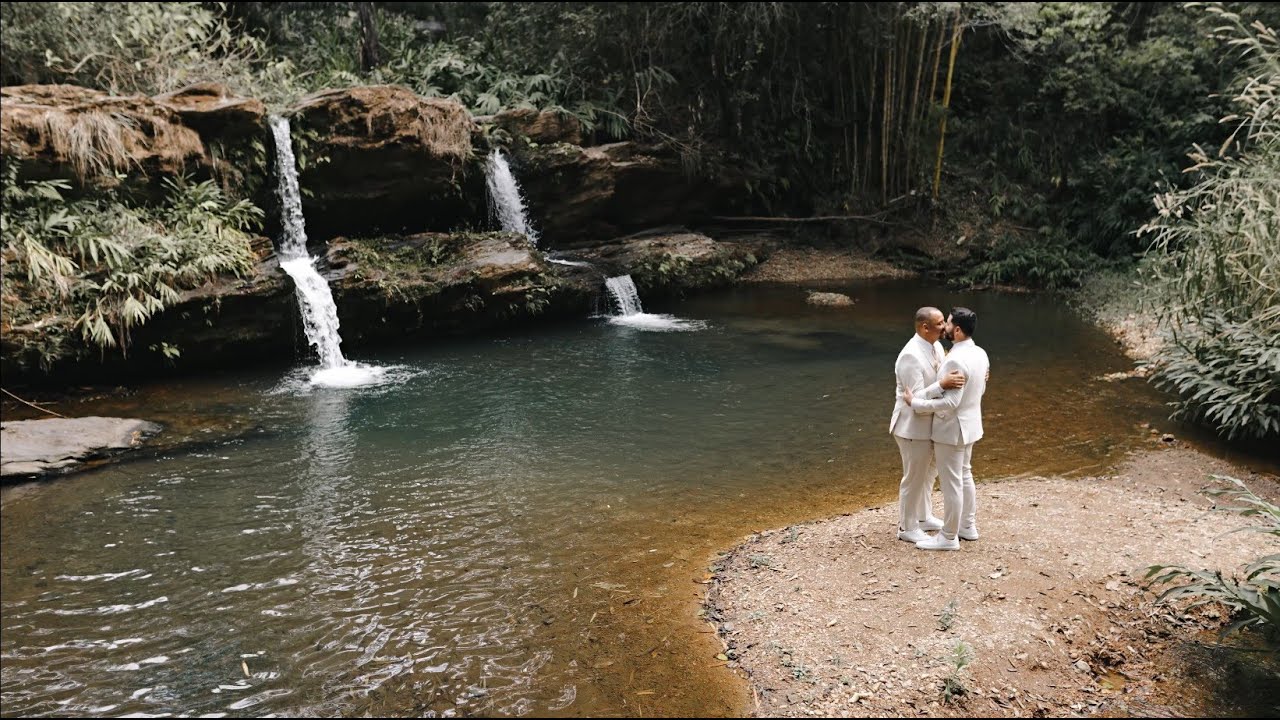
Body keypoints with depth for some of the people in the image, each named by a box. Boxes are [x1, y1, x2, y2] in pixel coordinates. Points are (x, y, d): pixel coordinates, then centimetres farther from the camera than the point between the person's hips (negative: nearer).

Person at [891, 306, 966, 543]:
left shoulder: (936, 346, 2)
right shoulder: (910, 356, -26)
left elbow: (947, 377, 12)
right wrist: (943, 385, -40)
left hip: (930, 423, 9)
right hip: (913, 426, -9)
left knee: (927, 472, 23)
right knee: (914, 477, 4)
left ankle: (923, 517, 41)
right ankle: (907, 528, 20)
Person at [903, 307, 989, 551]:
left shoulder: (956, 360, -27)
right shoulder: (980, 354, 3)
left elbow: (950, 402, -29)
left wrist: (915, 403, -22)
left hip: (952, 428, -10)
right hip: (970, 424, 10)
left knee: (951, 482, 1)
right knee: (964, 475, 22)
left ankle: (949, 537, 12)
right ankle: (968, 526, 34)